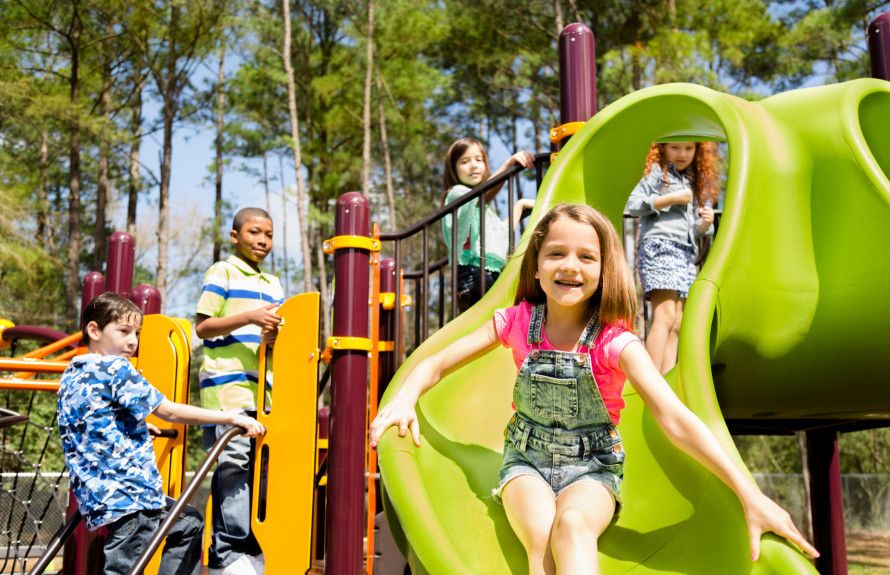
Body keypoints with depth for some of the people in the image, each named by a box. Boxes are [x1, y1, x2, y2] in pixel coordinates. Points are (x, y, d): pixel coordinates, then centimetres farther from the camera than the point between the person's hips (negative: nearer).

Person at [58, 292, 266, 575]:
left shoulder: (71, 374, 14)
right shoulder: (115, 368, -12)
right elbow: (170, 411, -14)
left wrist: (139, 424, 39)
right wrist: (232, 417, -10)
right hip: (127, 496, -10)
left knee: (189, 523, 23)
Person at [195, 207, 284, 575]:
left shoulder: (273, 284, 22)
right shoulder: (222, 273, 4)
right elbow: (202, 327, -4)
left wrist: (274, 337, -3)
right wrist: (250, 317, -17)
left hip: (263, 390, 6)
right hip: (226, 386, -6)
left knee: (257, 467, 5)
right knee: (232, 465, -10)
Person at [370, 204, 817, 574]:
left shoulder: (614, 342, -13)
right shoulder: (516, 323, -5)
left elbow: (676, 421, -20)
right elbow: (435, 365, 0)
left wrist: (751, 496, -27)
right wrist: (404, 399, -23)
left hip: (592, 470, -1)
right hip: (527, 462, 1)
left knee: (572, 524, -35)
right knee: (541, 533, -31)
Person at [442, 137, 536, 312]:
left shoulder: (486, 207, 29)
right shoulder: (457, 192, 1)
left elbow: (503, 234, 28)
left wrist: (520, 205, 30)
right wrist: (508, 164, -30)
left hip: (491, 276, 8)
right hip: (473, 276, -8)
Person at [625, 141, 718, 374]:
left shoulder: (693, 181, 26)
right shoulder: (656, 171, 6)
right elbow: (633, 204, -9)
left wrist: (705, 223, 4)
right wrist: (673, 198, -9)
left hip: (686, 254, 8)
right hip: (659, 246, -8)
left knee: (677, 324, -1)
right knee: (665, 315, -21)